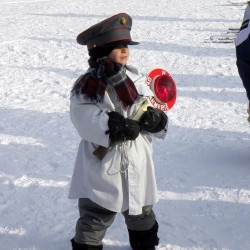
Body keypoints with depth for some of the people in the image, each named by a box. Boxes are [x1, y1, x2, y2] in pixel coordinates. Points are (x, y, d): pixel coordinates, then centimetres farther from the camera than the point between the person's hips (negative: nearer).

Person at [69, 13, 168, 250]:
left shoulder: (136, 78, 3)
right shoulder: (87, 85, -14)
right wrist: (118, 128, -30)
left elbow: (153, 111, 5)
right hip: (103, 165, -5)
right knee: (96, 214, 6)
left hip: (137, 163, 6)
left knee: (142, 211, 23)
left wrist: (155, 119, -17)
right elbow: (86, 121, -23)